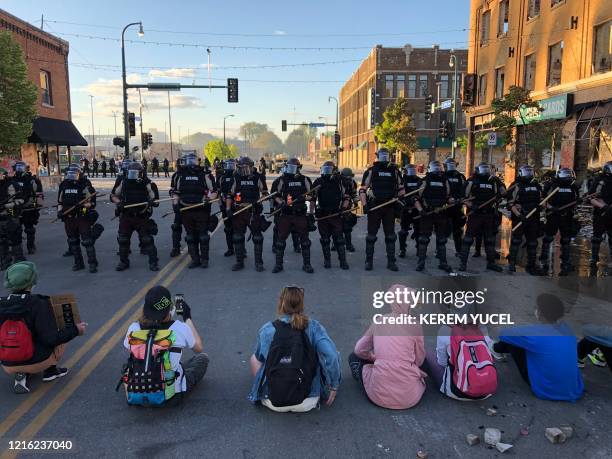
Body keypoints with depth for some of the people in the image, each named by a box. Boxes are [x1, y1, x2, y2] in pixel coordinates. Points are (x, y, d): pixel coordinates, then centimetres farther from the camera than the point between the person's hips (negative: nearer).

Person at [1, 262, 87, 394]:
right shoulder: (39, 304, -19)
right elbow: (51, 338, -22)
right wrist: (75, 329, -9)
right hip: (38, 362, -4)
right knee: (63, 332, 17)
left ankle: (21, 374, 10)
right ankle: (51, 370, 8)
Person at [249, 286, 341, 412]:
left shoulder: (267, 330, -4)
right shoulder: (313, 327, -6)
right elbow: (331, 357, -17)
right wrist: (334, 386, -3)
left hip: (273, 403, 0)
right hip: (307, 403, 0)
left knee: (254, 358, 23)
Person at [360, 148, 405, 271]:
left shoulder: (394, 171, 9)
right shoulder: (370, 171, 0)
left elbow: (401, 188, 18)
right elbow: (362, 189, -2)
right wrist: (364, 205, -11)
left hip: (390, 207, 3)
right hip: (374, 207, -2)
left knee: (390, 235, 6)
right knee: (371, 235, 3)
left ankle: (391, 261, 15)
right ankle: (369, 261, 13)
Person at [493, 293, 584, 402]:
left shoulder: (535, 333, -24)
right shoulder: (566, 328, -5)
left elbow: (503, 334, -6)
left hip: (547, 393, -6)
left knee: (513, 341, 4)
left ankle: (495, 348, 37)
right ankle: (498, 347, 43)